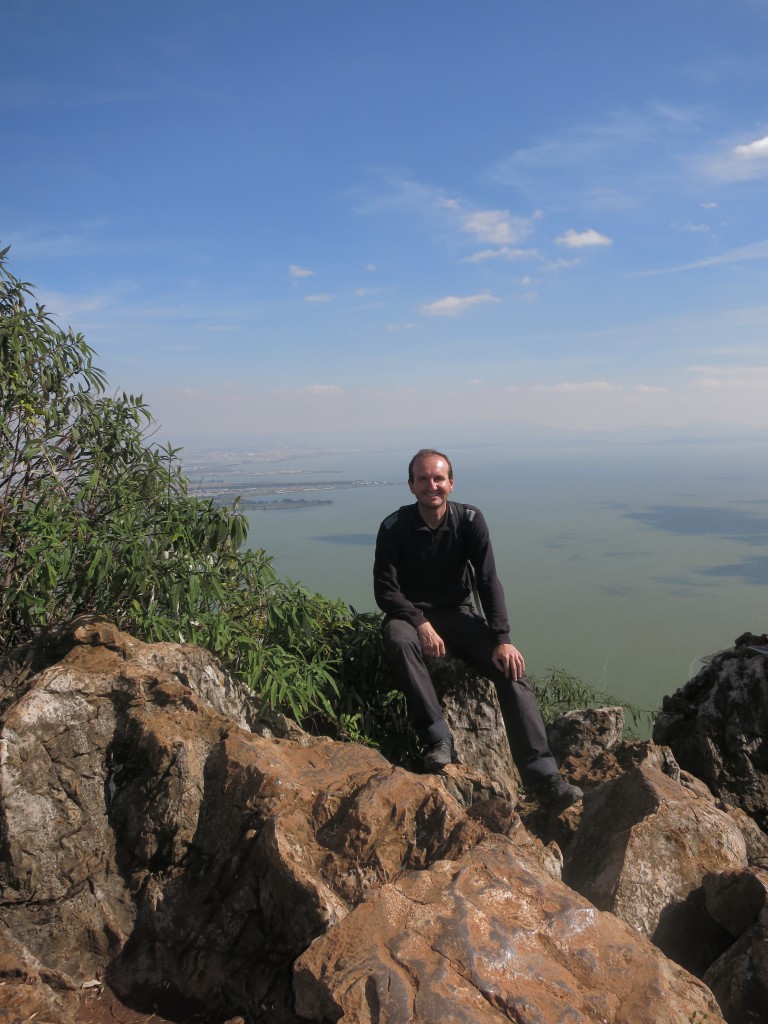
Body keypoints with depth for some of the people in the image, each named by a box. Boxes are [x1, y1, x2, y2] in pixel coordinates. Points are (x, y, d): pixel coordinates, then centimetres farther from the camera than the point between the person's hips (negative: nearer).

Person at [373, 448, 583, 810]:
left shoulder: (470, 520, -7)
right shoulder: (395, 527, -11)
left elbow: (488, 581, -9)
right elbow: (385, 589, -12)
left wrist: (502, 639, -19)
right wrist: (421, 624, -27)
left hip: (458, 614, 2)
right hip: (411, 615, -2)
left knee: (511, 668, -20)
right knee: (397, 639, -38)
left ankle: (541, 773, -20)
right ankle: (439, 739, -30)